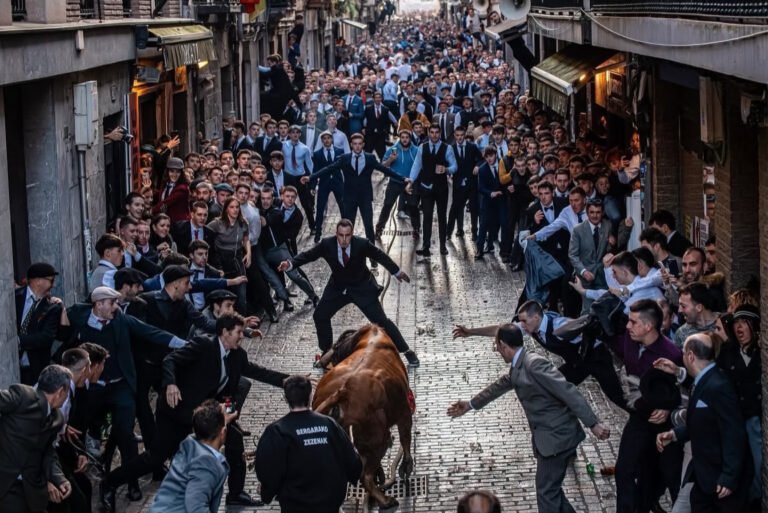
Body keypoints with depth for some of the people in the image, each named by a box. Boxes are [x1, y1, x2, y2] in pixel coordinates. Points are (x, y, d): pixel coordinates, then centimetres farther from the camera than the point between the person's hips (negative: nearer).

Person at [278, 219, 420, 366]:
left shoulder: (362, 245, -26)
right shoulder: (327, 245, -21)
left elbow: (380, 256, -9)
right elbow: (308, 255, -11)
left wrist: (397, 271, 4)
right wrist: (290, 263, -29)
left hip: (362, 288, -3)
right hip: (338, 288, 3)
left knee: (380, 320, -4)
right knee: (320, 316, 5)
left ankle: (406, 351, 8)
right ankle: (327, 352, 27)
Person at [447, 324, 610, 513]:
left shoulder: (534, 364, -22)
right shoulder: (518, 368, 9)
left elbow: (569, 393, -24)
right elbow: (500, 385, 28)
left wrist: (593, 424, -26)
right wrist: (470, 404, 39)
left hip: (557, 436, -9)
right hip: (549, 436, 9)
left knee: (546, 492, -2)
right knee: (550, 488, 19)